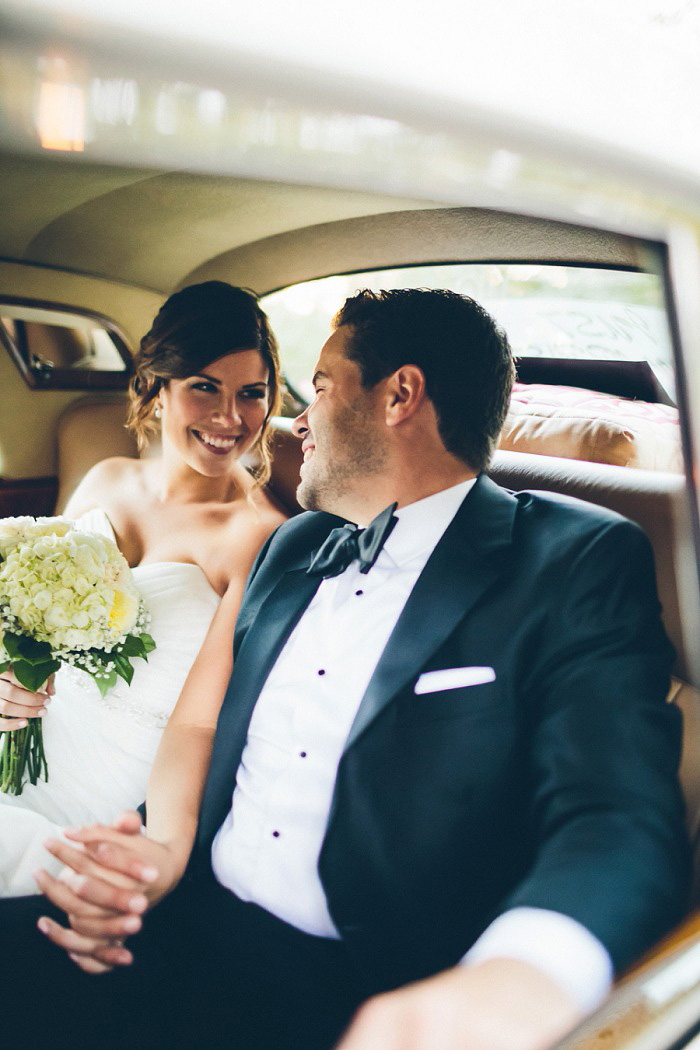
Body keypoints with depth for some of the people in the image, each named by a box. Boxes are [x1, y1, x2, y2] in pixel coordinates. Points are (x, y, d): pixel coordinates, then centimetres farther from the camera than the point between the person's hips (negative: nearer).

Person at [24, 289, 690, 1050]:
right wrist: (156, 849, -3)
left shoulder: (578, 563, -7)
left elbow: (622, 815, -19)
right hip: (185, 931, 5)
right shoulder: (292, 548, 14)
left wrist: (521, 976, -41)